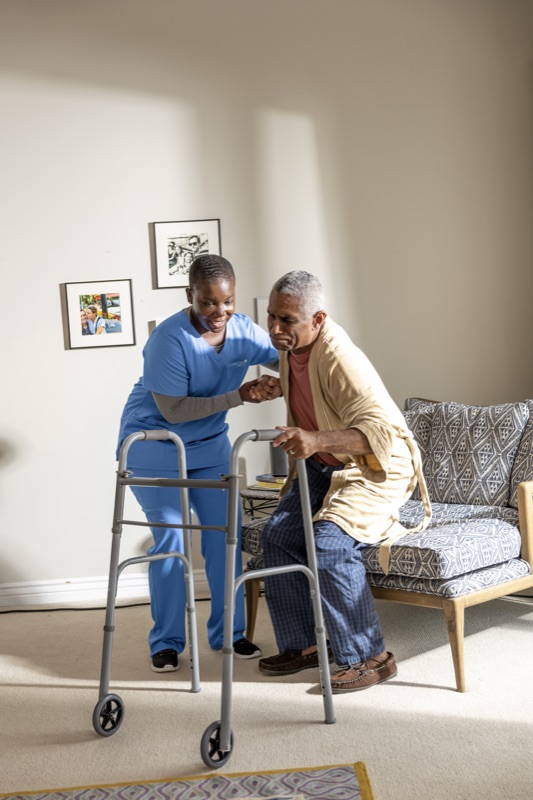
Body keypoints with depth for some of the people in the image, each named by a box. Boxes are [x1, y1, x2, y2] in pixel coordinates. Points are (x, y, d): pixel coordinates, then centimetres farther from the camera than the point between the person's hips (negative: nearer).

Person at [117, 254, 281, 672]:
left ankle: (228, 632, 17)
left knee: (224, 534, 3)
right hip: (153, 447, -5)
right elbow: (173, 410, -26)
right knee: (170, 539, -4)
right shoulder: (169, 339, -27)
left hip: (210, 444, 5)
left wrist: (277, 383, -29)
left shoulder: (244, 330, -11)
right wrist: (238, 396, -31)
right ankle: (166, 641, 10)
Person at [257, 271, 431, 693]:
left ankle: (371, 657, -13)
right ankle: (304, 644, 6)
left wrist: (317, 440, -54)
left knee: (330, 544, -27)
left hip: (376, 468, -9)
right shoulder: (290, 348, -1)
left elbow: (383, 429, -40)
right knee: (278, 535, -6)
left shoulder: (338, 358, -29)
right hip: (322, 467, 9)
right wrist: (299, 448, 22)